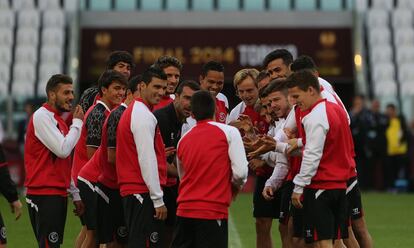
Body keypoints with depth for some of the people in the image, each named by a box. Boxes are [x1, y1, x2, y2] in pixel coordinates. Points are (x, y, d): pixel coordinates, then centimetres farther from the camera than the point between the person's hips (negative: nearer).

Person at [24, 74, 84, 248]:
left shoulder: (58, 120, 19)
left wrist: (75, 194, 21)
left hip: (58, 194, 10)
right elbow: (62, 150, -20)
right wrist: (77, 123, -8)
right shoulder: (42, 116, -10)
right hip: (44, 194, -10)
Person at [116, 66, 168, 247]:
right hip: (143, 192, -10)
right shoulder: (144, 115, -13)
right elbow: (147, 159, -18)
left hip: (131, 190, 10)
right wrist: (158, 200, -17)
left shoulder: (132, 111, 19)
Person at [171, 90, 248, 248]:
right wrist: (236, 187, 12)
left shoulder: (183, 139, 13)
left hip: (184, 210, 5)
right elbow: (240, 172, -8)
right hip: (213, 211, -5)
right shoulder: (229, 132, -2)